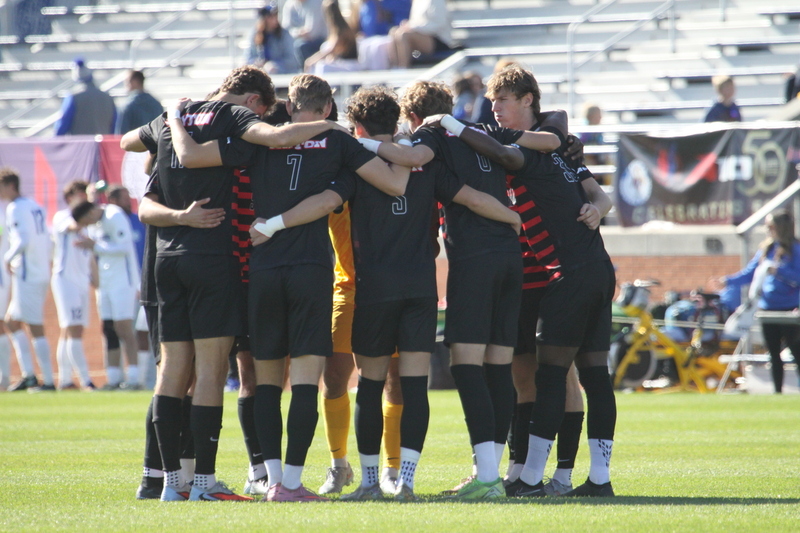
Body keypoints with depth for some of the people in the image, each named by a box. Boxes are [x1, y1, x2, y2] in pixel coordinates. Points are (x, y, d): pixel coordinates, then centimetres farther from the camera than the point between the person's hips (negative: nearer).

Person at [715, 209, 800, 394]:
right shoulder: (766, 248, 10)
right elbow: (749, 273, 12)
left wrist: (778, 271, -26)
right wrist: (728, 281, 0)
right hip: (767, 308, 6)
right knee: (774, 354, 11)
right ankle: (777, 390, 17)